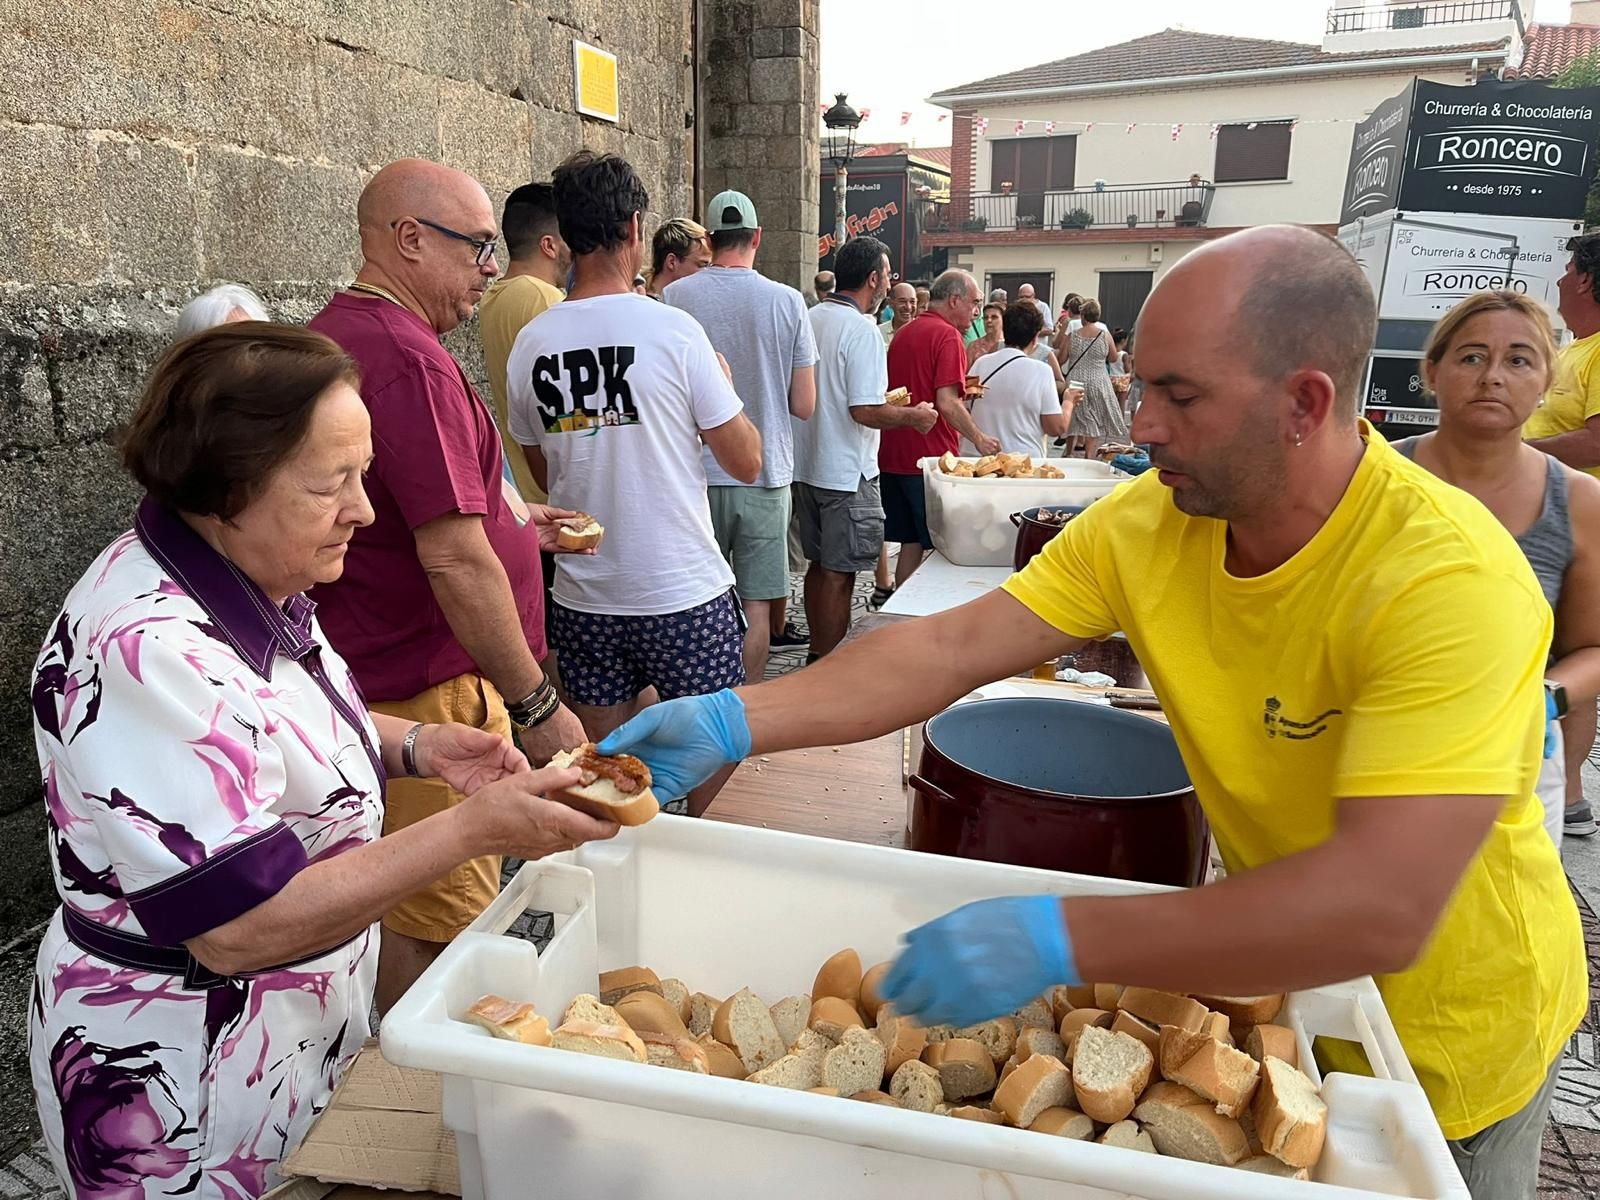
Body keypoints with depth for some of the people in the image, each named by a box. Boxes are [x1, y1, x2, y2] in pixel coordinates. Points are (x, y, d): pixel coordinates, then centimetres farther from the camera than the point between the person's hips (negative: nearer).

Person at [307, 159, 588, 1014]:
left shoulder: (333, 335, 13)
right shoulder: (407, 356, -21)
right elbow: (455, 562, -26)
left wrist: (504, 520, 18)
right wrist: (537, 703, -19)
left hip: (364, 677, 11)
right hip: (428, 695, -11)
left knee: (396, 906, 22)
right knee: (441, 926, 3)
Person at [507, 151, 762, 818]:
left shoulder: (530, 345, 1)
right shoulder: (673, 330, -12)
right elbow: (746, 463, -7)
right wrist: (721, 385, 9)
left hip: (583, 595, 4)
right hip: (683, 593, -4)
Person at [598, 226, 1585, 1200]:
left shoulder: (1449, 580, -33)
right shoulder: (1150, 522, -15)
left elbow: (1382, 910, -41)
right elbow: (950, 649, -20)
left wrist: (1059, 939, -46)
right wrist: (735, 721, -30)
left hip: (1442, 1034, -4)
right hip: (1264, 974, 5)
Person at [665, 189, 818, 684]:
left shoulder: (674, 297, -5)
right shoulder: (788, 301, -4)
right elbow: (804, 406, -3)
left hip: (695, 474, 1)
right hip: (765, 475, 0)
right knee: (756, 606, 8)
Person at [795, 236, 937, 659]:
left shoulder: (811, 319, 8)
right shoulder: (860, 328, -17)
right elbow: (865, 411, -23)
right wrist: (913, 415, -6)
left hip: (807, 466, 8)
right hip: (845, 472, -8)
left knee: (819, 565, 18)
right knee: (838, 575, 0)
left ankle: (817, 656, 30)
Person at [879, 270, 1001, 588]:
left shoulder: (903, 333, 16)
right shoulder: (947, 335, -11)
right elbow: (947, 404, -19)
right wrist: (979, 438, -7)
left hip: (893, 457, 8)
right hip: (931, 458, -8)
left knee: (911, 545, 13)